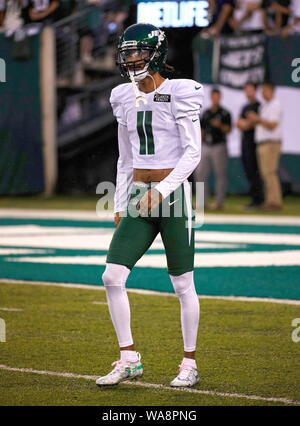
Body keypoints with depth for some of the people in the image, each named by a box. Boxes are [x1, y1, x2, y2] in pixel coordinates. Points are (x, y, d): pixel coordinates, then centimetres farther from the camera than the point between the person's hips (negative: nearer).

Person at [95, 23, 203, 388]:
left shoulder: (179, 94, -7)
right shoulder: (125, 98, 10)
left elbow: (193, 153, -12)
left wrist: (160, 190, -20)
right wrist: (119, 207, 13)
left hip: (173, 194, -5)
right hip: (137, 196, 6)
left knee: (183, 284, 2)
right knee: (112, 276, -6)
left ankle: (189, 365, 14)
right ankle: (128, 360, 3)